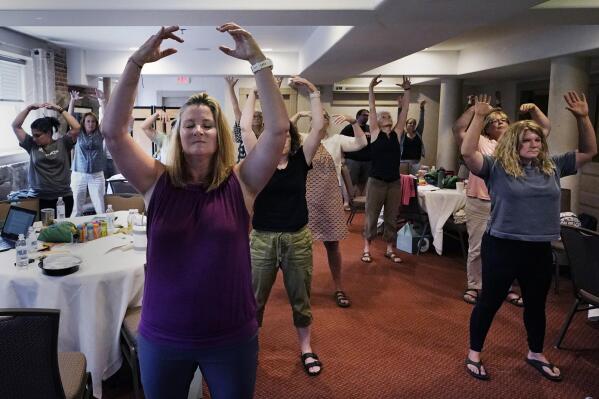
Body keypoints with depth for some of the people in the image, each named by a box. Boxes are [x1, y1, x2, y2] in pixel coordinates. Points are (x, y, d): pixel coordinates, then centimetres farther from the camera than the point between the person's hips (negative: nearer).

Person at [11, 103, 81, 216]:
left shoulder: (62, 144, 2)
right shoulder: (32, 145, 8)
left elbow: (76, 127, -9)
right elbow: (15, 126, 9)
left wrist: (59, 109, -6)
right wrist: (29, 108, 3)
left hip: (63, 197, -1)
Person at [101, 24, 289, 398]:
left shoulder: (241, 182, -7)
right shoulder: (158, 182, -4)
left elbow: (278, 129, -17)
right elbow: (113, 131, -14)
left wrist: (258, 60, -20)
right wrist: (137, 61, -20)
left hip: (232, 337, -1)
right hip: (162, 337, 1)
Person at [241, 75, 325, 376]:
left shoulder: (301, 160, 0)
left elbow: (318, 128, -8)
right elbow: (245, 128, -6)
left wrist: (312, 92, -9)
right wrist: (254, 93, -1)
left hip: (297, 238, 1)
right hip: (262, 238, 0)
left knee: (300, 298, 14)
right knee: (255, 298, 12)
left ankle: (306, 348, 32)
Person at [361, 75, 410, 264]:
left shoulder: (397, 133, 8)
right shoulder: (375, 132, 1)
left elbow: (405, 110, 6)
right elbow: (372, 108, -4)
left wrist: (407, 90, 2)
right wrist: (371, 88, -9)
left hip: (395, 182, 4)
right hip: (376, 181, -3)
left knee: (391, 218, 11)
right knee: (371, 216, 5)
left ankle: (389, 249, 22)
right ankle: (367, 248, 16)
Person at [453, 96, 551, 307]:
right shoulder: (480, 142, 0)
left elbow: (545, 128, 12)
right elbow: (458, 130, -14)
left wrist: (533, 109, -1)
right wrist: (473, 109, -18)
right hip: (480, 204, -3)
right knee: (477, 249, 7)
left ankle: (507, 288, 29)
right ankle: (474, 287, 22)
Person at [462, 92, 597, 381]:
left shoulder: (552, 167, 6)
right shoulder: (496, 168, -9)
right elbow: (468, 152, -22)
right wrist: (480, 117, -26)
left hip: (540, 249, 5)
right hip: (502, 247, -5)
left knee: (536, 304, 20)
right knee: (490, 302, 8)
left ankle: (536, 354, 41)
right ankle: (474, 354, 24)